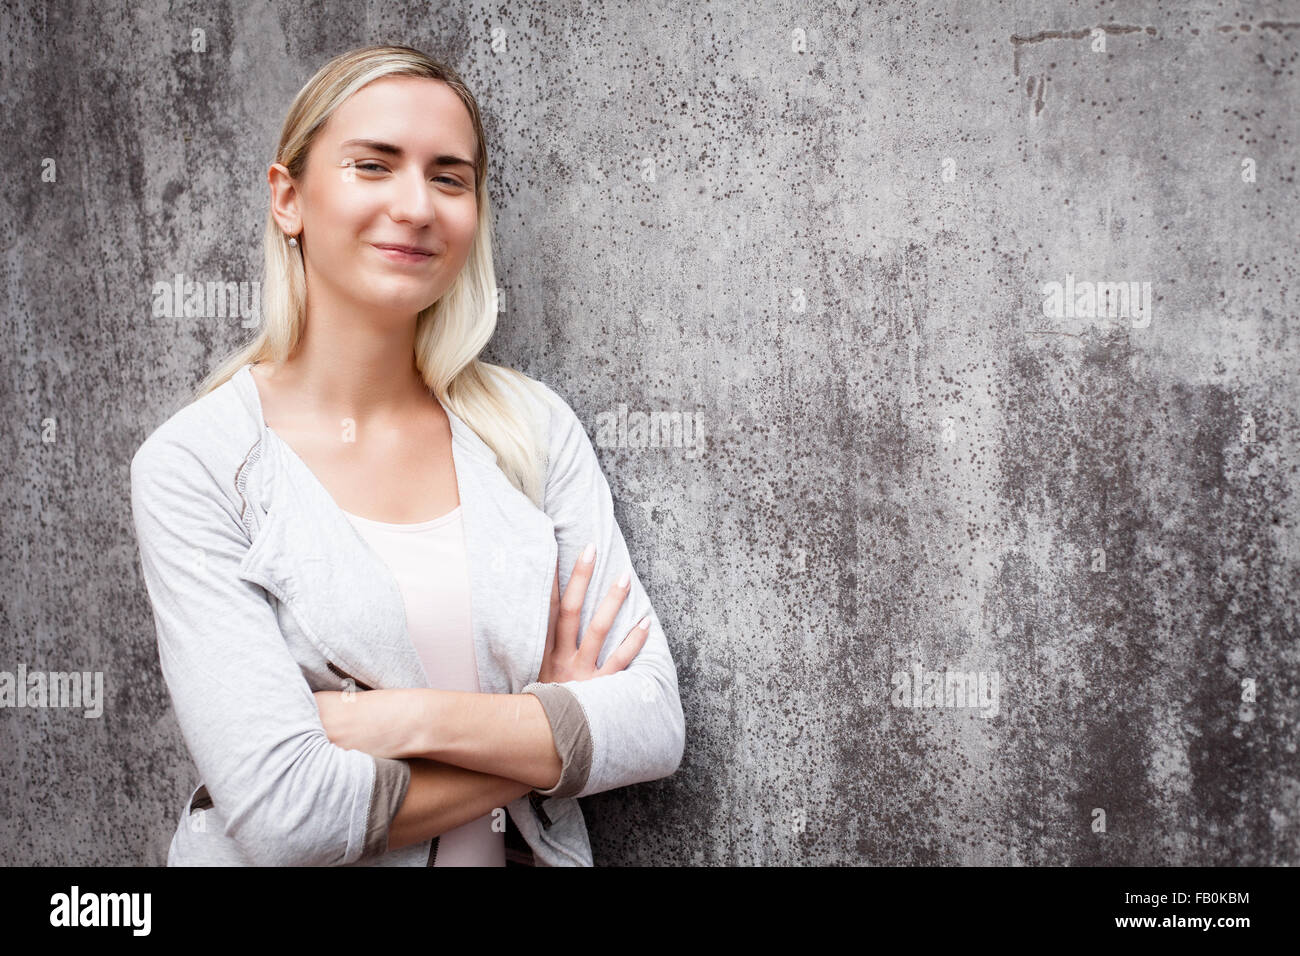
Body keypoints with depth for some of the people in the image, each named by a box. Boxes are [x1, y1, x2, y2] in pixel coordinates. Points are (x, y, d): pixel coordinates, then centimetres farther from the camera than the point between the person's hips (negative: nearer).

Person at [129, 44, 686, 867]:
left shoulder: (534, 426, -2)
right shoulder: (192, 464, -10)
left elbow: (656, 722, -5)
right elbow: (280, 812, -18)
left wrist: (415, 718, -16)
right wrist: (553, 733, -11)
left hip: (505, 853, 2)